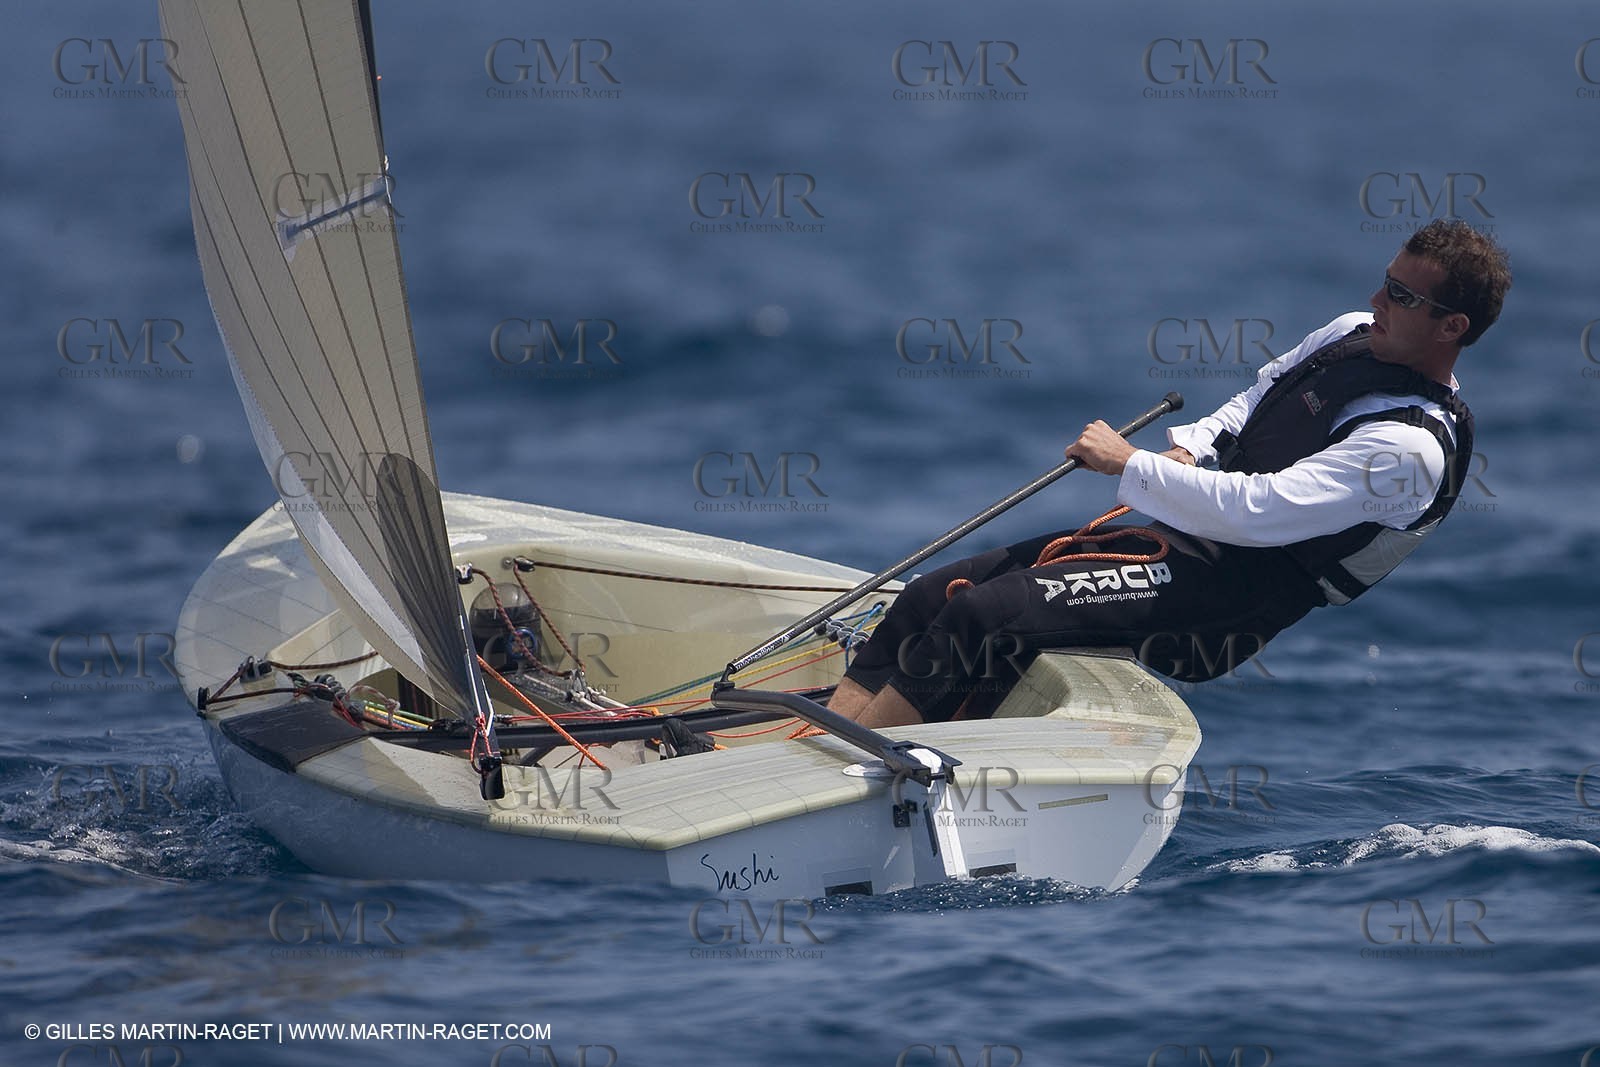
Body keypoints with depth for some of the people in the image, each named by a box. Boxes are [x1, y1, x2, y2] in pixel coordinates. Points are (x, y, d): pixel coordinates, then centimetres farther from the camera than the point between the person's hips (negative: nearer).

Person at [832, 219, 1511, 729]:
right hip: (1175, 533, 10)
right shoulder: (1355, 335, 11)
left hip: (1220, 602, -10)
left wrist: (1131, 465, -15)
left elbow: (1259, 512, -25)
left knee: (981, 617, -25)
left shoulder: (1411, 449, -17)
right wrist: (1188, 449, 6)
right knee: (926, 600, -2)